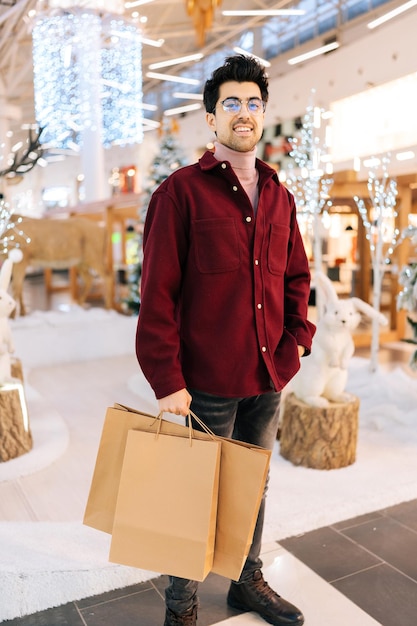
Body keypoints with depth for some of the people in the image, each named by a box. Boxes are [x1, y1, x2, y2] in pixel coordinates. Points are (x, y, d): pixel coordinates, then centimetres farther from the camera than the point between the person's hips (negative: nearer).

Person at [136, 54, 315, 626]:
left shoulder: (279, 197, 11)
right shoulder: (182, 191, -7)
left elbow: (296, 275, 18)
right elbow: (158, 292, -12)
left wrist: (297, 337, 3)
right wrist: (167, 381, -16)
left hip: (269, 378, 6)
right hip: (207, 381, -5)